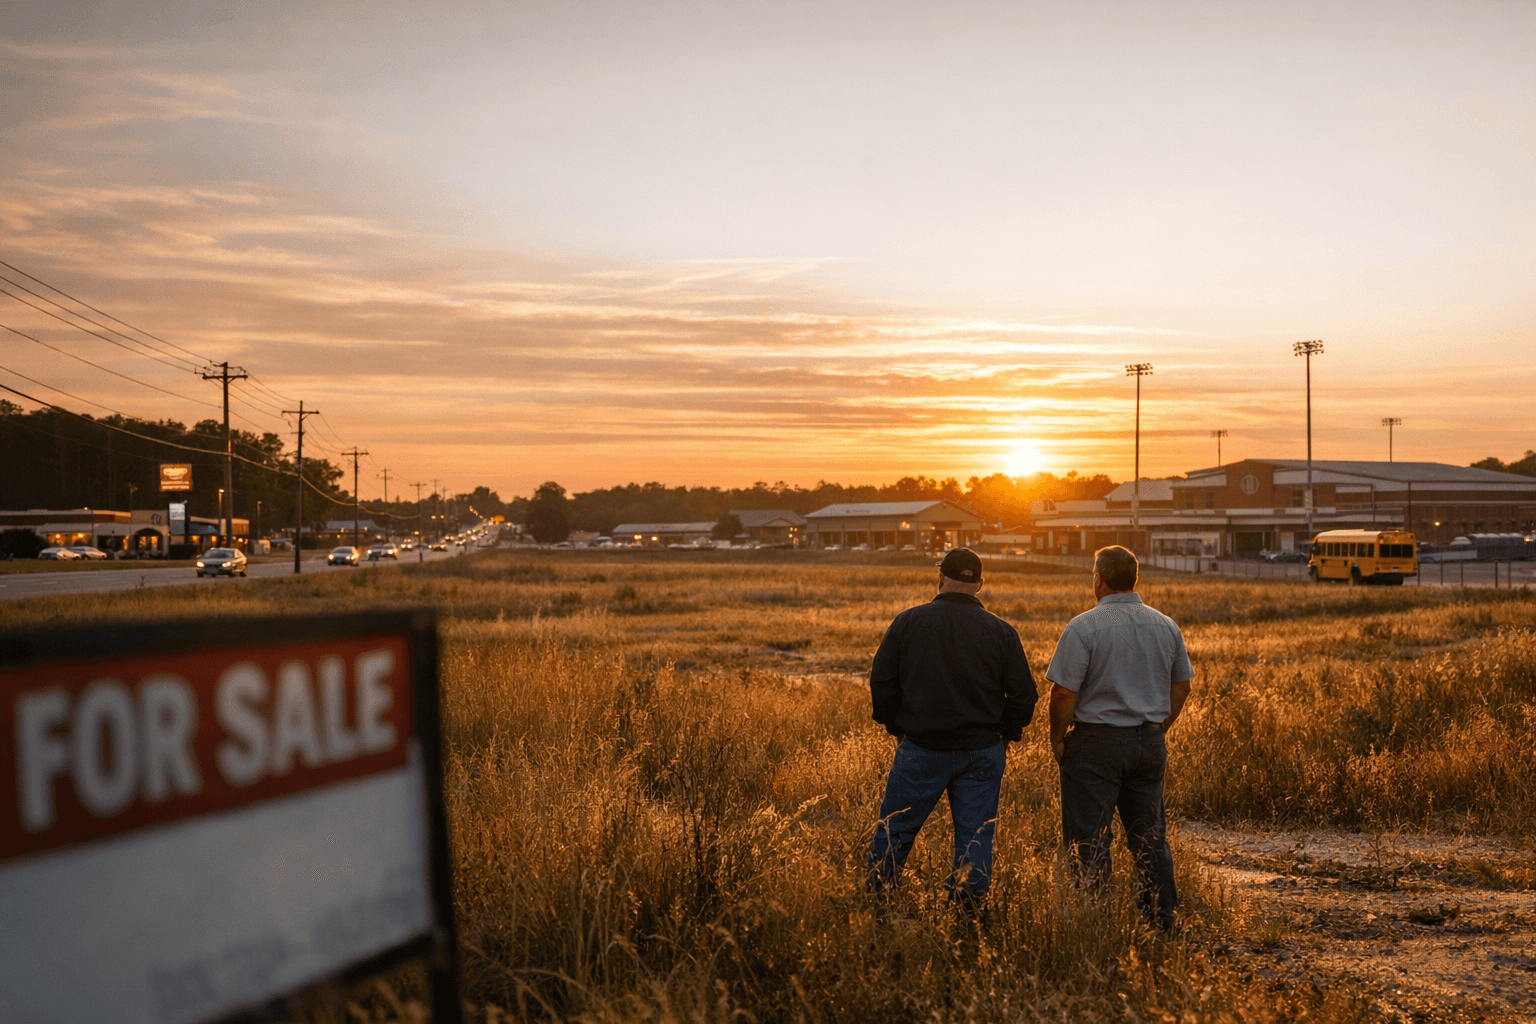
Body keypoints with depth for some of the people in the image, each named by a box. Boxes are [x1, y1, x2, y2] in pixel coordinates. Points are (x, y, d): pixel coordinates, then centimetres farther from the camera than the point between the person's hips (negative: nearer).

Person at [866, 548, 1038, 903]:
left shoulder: (908, 621, -3)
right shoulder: (1002, 632, -1)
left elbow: (881, 683, -1)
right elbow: (1024, 696, 1)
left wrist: (896, 727, 12)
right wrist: (1006, 735, 15)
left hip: (920, 750, -1)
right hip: (982, 752, 1)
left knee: (894, 829, 11)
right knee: (976, 835, 9)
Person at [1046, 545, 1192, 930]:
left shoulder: (1083, 627, -13)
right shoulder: (1166, 626, 5)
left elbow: (1063, 692, -16)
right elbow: (1182, 686, 12)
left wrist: (1057, 738, -3)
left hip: (1096, 741, -5)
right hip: (1150, 742, 5)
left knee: (1089, 838, 2)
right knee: (1149, 833, 15)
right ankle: (1161, 914, 21)